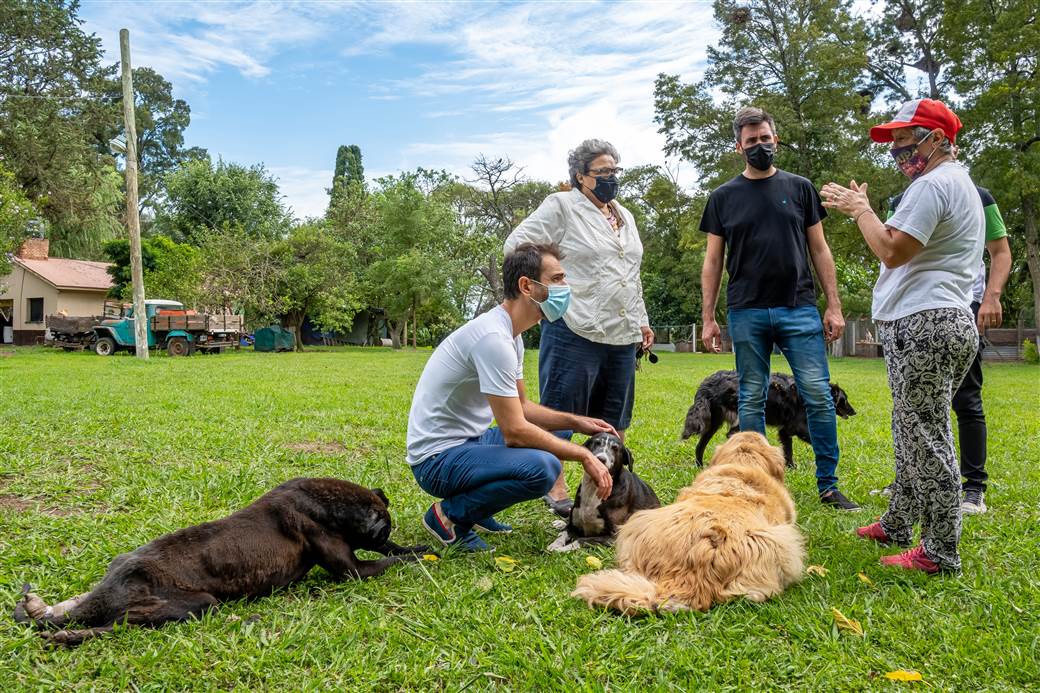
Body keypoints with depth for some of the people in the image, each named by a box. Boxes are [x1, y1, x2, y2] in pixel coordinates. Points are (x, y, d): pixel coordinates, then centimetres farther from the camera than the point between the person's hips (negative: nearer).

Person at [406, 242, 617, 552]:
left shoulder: (510, 335, 9)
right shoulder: (493, 338, -24)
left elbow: (521, 407, 17)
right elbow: (514, 431, -25)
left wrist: (577, 422, 5)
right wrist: (584, 456, -16)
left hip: (469, 440, 10)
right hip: (438, 457, -10)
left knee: (559, 431, 16)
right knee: (542, 467, -31)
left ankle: (476, 509, 14)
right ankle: (450, 514, -7)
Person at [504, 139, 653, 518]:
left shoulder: (625, 216, 20)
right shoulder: (561, 206, -3)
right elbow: (517, 244, -7)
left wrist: (642, 320, 22)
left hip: (623, 334, 7)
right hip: (575, 330, -7)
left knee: (614, 417, 13)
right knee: (561, 412, -1)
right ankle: (555, 486, 9)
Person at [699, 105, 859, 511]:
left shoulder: (799, 189, 10)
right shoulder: (723, 197, 8)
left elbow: (819, 250, 10)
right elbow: (713, 261, 8)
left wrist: (834, 306, 2)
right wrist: (707, 318, 2)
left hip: (799, 309, 0)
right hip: (746, 314, 0)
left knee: (819, 396, -3)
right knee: (751, 400, 5)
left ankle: (828, 486, 9)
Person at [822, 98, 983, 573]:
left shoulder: (932, 185, -12)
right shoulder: (960, 184, 24)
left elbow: (893, 252, -18)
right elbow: (907, 248, 22)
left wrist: (860, 209, -4)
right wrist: (863, 210, 17)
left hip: (923, 324, -11)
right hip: (948, 321, 11)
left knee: (926, 439, -6)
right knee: (915, 435, 17)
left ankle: (940, 552, 1)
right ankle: (897, 524, 28)